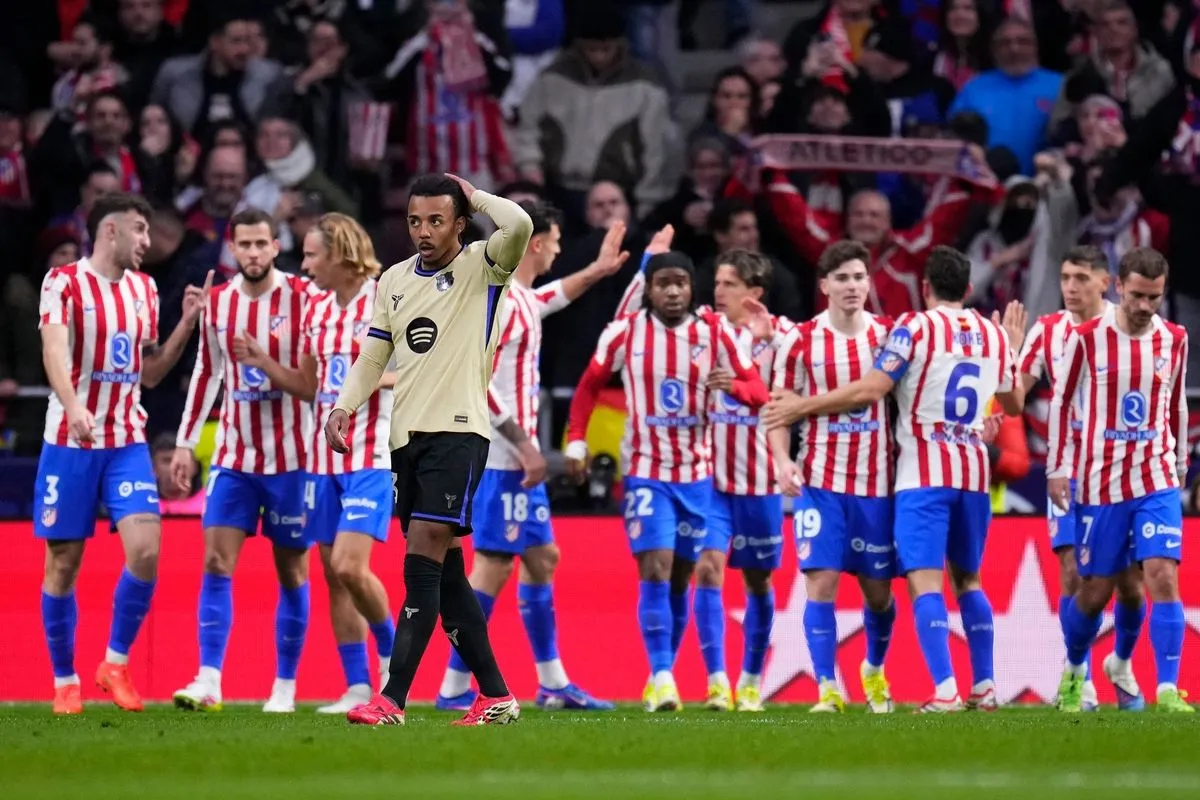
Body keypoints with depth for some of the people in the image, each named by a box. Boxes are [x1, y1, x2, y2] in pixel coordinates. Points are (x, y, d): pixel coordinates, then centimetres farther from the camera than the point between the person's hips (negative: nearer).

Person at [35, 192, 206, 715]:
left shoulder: (144, 289, 12)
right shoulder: (64, 282, -6)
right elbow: (54, 351, -21)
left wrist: (186, 325, 5)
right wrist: (73, 407, -38)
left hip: (127, 442, 4)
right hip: (69, 442, -4)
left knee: (145, 550, -14)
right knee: (63, 563, 1)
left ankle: (116, 663, 2)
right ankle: (64, 681, 14)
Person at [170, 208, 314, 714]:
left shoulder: (302, 298, -9)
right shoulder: (218, 303, 5)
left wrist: (263, 361, -24)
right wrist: (186, 441, 12)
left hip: (290, 457, -3)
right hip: (234, 456, 3)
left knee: (292, 571, 4)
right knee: (216, 562, -8)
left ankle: (285, 686, 12)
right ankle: (209, 680, -11)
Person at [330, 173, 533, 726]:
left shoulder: (481, 267, -3)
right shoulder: (393, 280, 16)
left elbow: (520, 226, -23)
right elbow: (372, 357, 20)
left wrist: (472, 195, -7)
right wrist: (343, 407, 5)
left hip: (458, 431, -7)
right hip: (406, 437, 7)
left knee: (424, 558, -16)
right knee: (444, 570, 7)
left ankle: (392, 700, -22)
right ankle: (496, 696, 15)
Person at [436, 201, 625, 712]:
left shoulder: (521, 297, 14)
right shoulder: (498, 297, -16)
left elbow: (552, 297, 41)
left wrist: (598, 270, 45)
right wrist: (525, 445, -22)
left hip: (517, 458, 10)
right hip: (500, 458, -10)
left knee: (542, 560, 13)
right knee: (493, 566, -9)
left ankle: (552, 684, 20)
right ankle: (455, 688, -7)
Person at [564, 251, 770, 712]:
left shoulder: (715, 334, -3)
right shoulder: (624, 333, -5)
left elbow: (759, 391, -5)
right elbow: (589, 385, 9)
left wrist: (735, 385, -27)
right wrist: (575, 442, 2)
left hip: (696, 474, 2)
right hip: (645, 471, -2)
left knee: (680, 578, 9)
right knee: (655, 570, -15)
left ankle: (662, 676, 20)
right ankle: (662, 679, -18)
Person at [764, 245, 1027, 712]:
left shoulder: (916, 327, -6)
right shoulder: (996, 335, 11)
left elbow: (870, 390, -14)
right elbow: (1014, 404, 26)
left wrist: (802, 406, -7)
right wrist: (1013, 351, 42)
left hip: (924, 472, -6)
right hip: (974, 470, 6)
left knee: (924, 580, -9)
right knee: (967, 579, 19)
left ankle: (946, 691, -21)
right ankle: (984, 686, 17)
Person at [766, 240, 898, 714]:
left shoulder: (890, 335, 3)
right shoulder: (801, 341, -1)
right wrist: (782, 460, -13)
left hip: (878, 480, 2)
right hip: (821, 480, -2)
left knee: (878, 590, 9)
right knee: (821, 582, -11)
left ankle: (874, 671, 34)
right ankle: (827, 688, -8)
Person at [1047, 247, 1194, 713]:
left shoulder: (1174, 340, 2)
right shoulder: (1087, 338, -7)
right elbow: (1061, 400, 3)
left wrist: (1180, 464, 19)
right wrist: (1056, 468, 0)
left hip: (1157, 481, 1)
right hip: (1100, 483, -1)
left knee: (1163, 579, -14)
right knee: (1095, 590, 7)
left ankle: (1168, 690, -16)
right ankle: (1074, 671, 33)